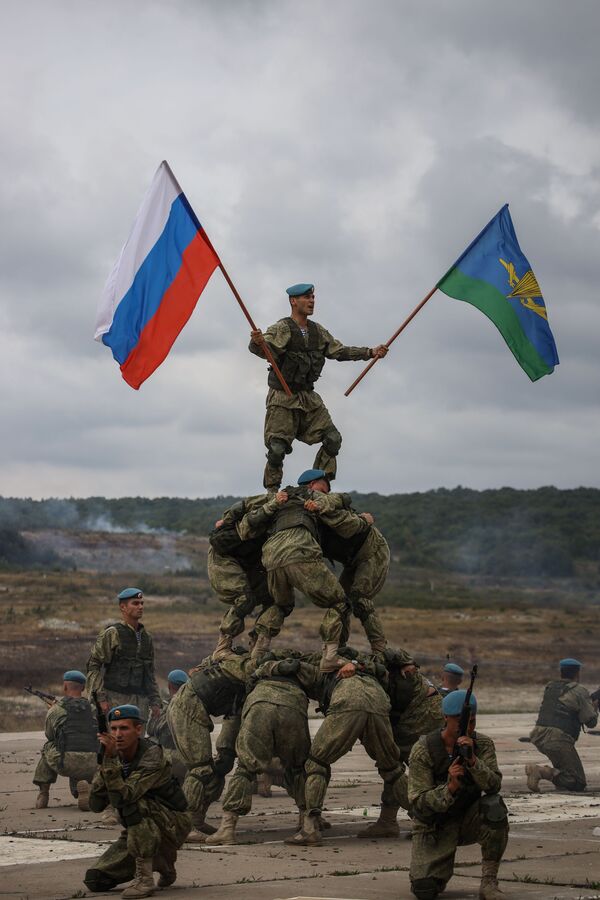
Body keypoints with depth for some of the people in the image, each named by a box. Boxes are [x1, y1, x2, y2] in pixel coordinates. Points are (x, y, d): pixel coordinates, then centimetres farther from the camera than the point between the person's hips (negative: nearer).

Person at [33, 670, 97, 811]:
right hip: (93, 766, 2)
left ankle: (43, 793, 21)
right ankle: (84, 787, -4)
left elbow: (50, 736, 23)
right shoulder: (93, 707, 16)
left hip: (66, 763, -2)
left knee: (48, 748, 29)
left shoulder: (57, 709, 7)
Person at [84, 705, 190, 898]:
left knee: (133, 803, -34)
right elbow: (96, 805, -10)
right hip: (140, 830, 7)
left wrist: (110, 760, -40)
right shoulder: (114, 757, -4)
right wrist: (103, 767, -22)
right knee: (95, 880, -2)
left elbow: (123, 797, -35)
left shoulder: (153, 756, -24)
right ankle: (163, 865, 18)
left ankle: (145, 878, -27)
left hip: (172, 825, -7)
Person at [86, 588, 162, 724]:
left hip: (140, 700, 6)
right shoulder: (111, 634, -2)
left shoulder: (146, 638, 18)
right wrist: (101, 698, -14)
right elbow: (93, 666, -6)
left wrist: (155, 702, 16)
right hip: (116, 699, -6)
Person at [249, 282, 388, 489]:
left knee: (333, 439, -1)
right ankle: (271, 493, 3)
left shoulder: (318, 331, 11)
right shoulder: (281, 329, -12)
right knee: (277, 448, -10)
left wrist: (370, 352, 14)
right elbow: (265, 349, -29)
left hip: (309, 398, 7)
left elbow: (339, 351, 21)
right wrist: (257, 342, -53)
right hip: (282, 399, -7)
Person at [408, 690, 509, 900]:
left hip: (468, 819, 2)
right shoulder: (423, 750, -15)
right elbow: (418, 803, -17)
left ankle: (489, 881, -20)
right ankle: (441, 871, 21)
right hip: (434, 826, -2)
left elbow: (493, 785, -20)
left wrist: (472, 760, -35)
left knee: (494, 806, -31)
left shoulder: (483, 744, -7)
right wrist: (450, 787, -34)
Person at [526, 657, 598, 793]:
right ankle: (542, 772, -23)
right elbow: (591, 722, -2)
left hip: (539, 737, 8)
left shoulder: (549, 688, 18)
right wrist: (594, 708, 20)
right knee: (578, 784, -5)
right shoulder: (579, 691, -3)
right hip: (558, 740, -8)